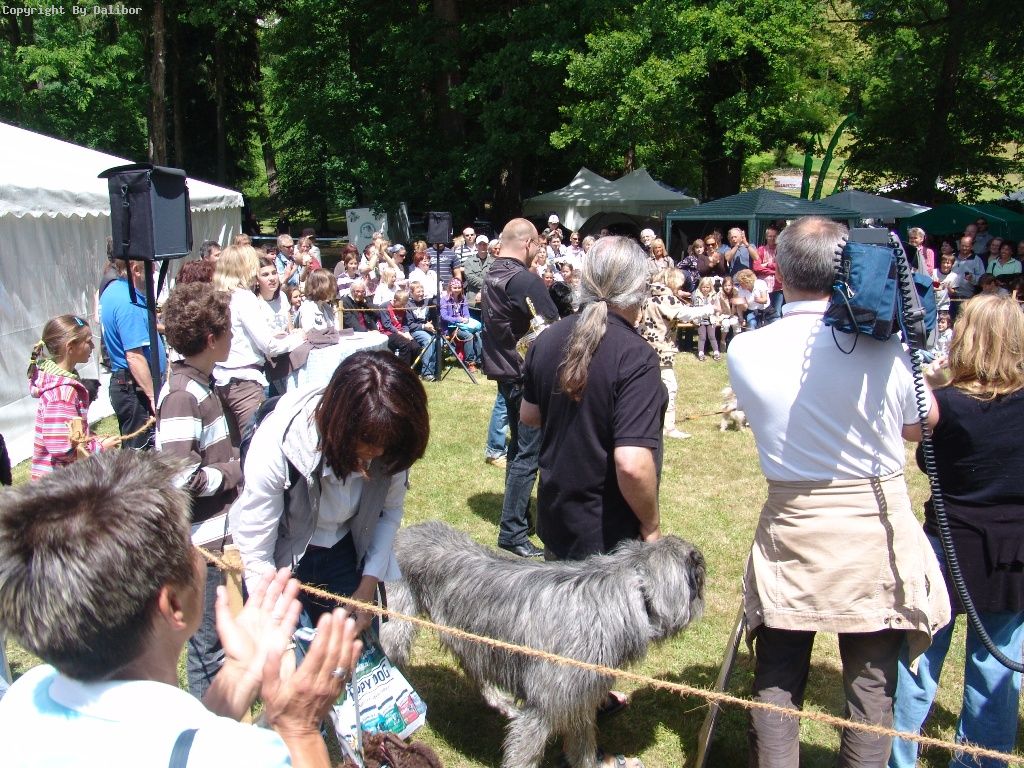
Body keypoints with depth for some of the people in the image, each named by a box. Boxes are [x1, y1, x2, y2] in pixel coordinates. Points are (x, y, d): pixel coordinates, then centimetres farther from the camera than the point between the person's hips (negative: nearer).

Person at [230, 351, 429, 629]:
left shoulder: (388, 448, -23)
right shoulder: (276, 447, -33)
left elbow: (390, 511, -5)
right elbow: (256, 556, -25)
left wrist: (368, 586, -8)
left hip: (344, 554, 3)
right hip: (281, 562, -3)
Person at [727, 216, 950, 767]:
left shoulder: (745, 352, -11)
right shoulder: (884, 348, -14)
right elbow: (917, 427, 4)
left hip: (790, 532, 1)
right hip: (876, 528, 0)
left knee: (777, 681, 14)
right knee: (872, 683, 14)